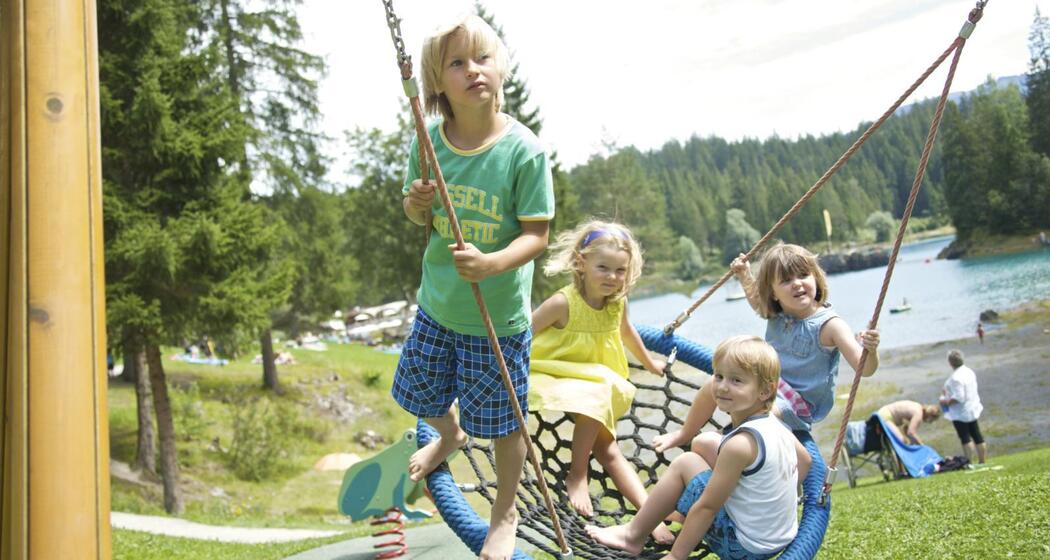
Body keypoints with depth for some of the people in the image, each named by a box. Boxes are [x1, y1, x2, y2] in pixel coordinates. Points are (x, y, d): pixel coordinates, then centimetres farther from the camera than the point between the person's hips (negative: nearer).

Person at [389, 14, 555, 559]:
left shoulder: (524, 150, -20)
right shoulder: (429, 141, -7)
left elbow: (537, 234, -18)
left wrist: (491, 264, -35)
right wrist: (415, 204, -17)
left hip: (499, 314, -4)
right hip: (437, 303, 5)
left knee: (503, 421, 9)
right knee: (422, 392, 25)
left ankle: (505, 515, 36)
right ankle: (450, 436, 62)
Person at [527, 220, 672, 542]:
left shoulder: (618, 302, -4)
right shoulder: (563, 303, -24)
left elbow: (626, 331, 20)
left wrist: (649, 363, 33)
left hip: (596, 380, 6)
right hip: (555, 378, -5)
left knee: (608, 449, -3)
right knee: (596, 398, -33)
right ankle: (577, 477, -16)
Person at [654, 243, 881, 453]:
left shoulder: (829, 324, -21)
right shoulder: (775, 314, -2)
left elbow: (864, 368, -27)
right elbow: (757, 300, 25)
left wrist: (870, 350, -48)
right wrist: (744, 275, 15)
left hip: (798, 405, -6)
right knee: (714, 385, -8)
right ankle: (685, 434, 19)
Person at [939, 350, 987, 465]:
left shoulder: (955, 377, -25)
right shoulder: (969, 371, 6)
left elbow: (959, 397, -27)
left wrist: (947, 402, -14)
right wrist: (949, 392, 17)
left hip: (960, 412, -9)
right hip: (972, 409, 9)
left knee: (965, 438, -1)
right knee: (976, 435, 14)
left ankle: (969, 461, 2)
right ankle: (982, 460, 22)